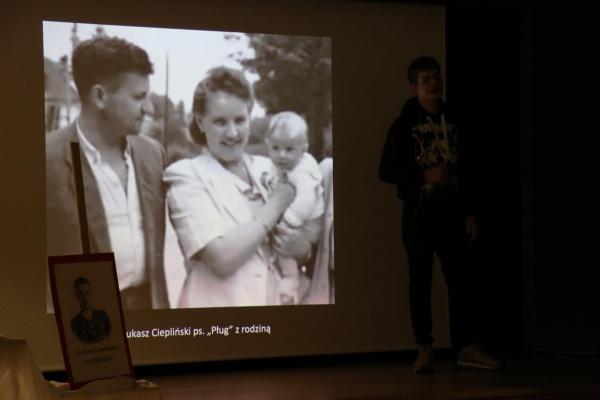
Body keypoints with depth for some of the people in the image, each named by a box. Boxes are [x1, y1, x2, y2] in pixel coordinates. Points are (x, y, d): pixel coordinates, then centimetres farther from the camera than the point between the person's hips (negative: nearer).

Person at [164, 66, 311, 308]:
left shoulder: (268, 170, 4)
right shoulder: (186, 176, -11)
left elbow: (307, 248, 13)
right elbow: (223, 259, -22)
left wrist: (297, 247, -9)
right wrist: (276, 204, -14)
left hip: (271, 297, 5)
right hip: (217, 300, -5)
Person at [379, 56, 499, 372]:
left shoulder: (451, 122, 10)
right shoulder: (404, 125, -3)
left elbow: (464, 171, 13)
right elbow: (387, 171, -5)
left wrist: (469, 212, 8)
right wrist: (425, 175, -15)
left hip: (451, 211, 4)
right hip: (419, 212, -3)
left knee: (460, 278, -1)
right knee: (420, 280, 1)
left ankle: (467, 347, 0)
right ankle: (424, 349, 8)